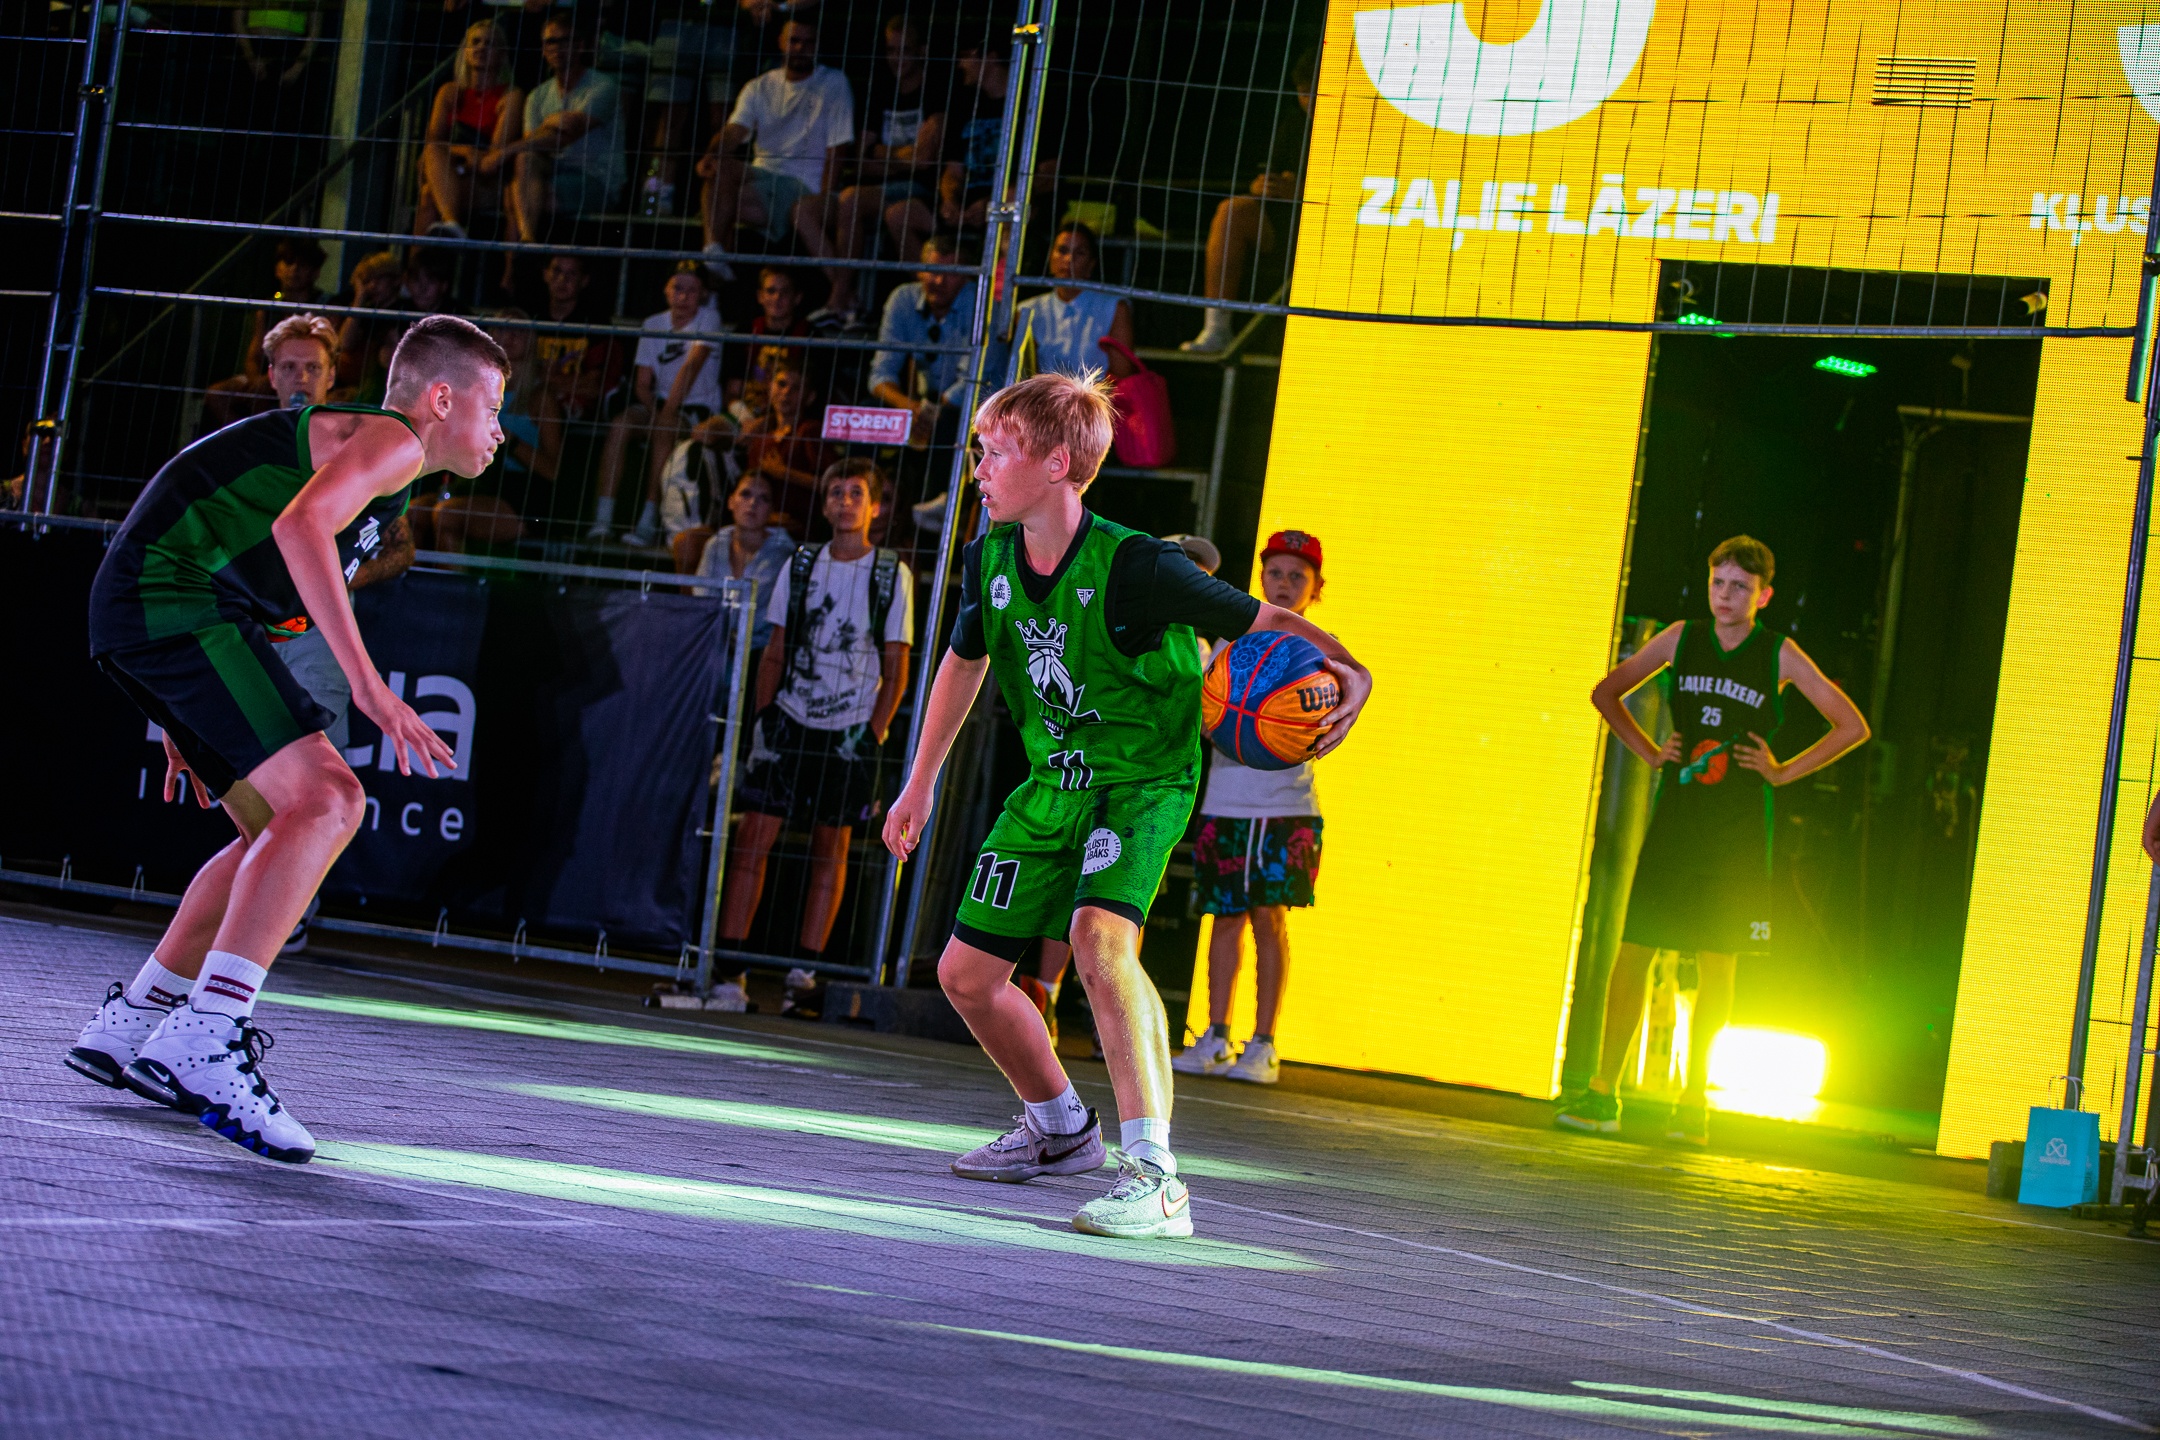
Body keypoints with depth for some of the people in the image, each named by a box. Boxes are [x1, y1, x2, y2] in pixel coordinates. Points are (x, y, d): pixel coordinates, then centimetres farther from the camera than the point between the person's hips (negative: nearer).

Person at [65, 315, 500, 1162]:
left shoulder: (345, 441, 29)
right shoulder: (392, 441, -3)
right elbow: (301, 525, -23)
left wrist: (183, 718, 32)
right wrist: (365, 682, -28)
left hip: (139, 617, 10)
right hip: (173, 605, -10)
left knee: (287, 829, 14)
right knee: (326, 801, -20)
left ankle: (129, 1026, 18)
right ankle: (204, 1043, -28)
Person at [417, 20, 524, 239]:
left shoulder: (511, 96, 4)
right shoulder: (451, 93, 17)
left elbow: (498, 152, -7)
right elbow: (432, 141, 6)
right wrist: (463, 151, -19)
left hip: (489, 188, -3)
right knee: (433, 151, -32)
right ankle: (451, 224, -52)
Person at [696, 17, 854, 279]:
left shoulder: (834, 84, 4)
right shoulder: (759, 88, 13)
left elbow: (836, 151, -4)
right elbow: (736, 129, -4)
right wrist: (710, 155, -28)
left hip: (805, 187, -3)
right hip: (762, 177, 3)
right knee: (720, 166, -28)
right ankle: (712, 250, -40)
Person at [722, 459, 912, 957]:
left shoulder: (893, 575, -1)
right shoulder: (801, 565, 7)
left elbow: (896, 668, -1)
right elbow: (776, 652, 11)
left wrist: (873, 732, -8)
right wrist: (763, 716, 3)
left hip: (850, 731, -2)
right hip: (789, 722, 2)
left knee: (831, 846, 3)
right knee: (753, 835, -5)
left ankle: (808, 960, 7)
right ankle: (728, 952, -1)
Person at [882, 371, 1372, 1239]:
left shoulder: (1135, 567, -24)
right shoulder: (988, 560, -5)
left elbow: (1263, 622, -17)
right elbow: (965, 660, 14)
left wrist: (1349, 672, -35)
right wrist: (921, 783, 20)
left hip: (1145, 782, -7)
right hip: (1053, 783, 7)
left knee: (1099, 935, -33)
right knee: (966, 974, 9)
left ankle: (1154, 1179, -34)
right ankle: (1061, 1130, 36)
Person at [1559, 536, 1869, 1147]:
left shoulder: (1779, 655, -1)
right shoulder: (1682, 638, 6)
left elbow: (1852, 726, 3)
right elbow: (1606, 693, 19)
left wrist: (1784, 771, -2)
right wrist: (1649, 751, 8)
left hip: (1738, 829, -2)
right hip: (1674, 817, 2)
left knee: (1717, 964, -2)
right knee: (1631, 952, -3)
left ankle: (1694, 1103, 6)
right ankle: (1603, 1094, 2)